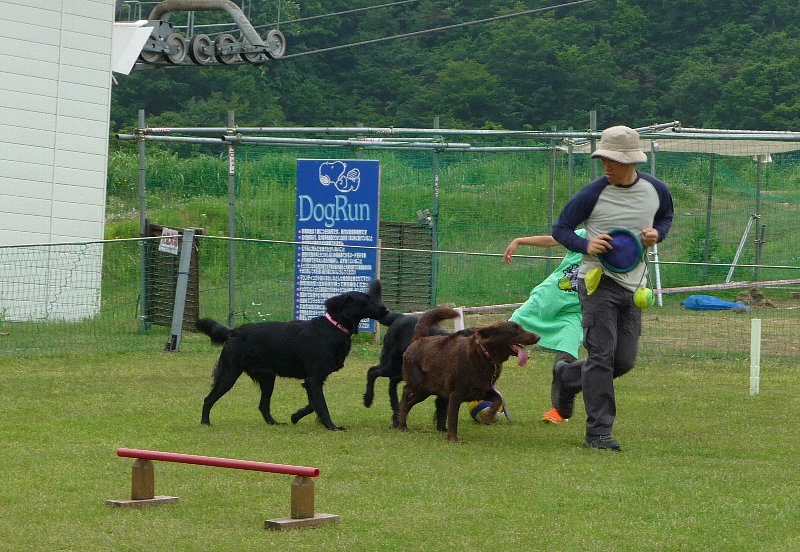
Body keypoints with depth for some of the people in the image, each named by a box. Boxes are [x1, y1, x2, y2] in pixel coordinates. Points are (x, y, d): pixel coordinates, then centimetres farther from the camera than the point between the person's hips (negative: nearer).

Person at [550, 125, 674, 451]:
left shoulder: (656, 191, 2)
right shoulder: (593, 194, -9)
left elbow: (666, 217, 23)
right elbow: (560, 229, -1)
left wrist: (656, 234, -1)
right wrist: (586, 245, -20)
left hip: (633, 285, 5)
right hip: (598, 281, -5)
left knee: (624, 360, 6)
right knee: (602, 356, -11)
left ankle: (567, 376, 32)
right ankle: (598, 431, -7)